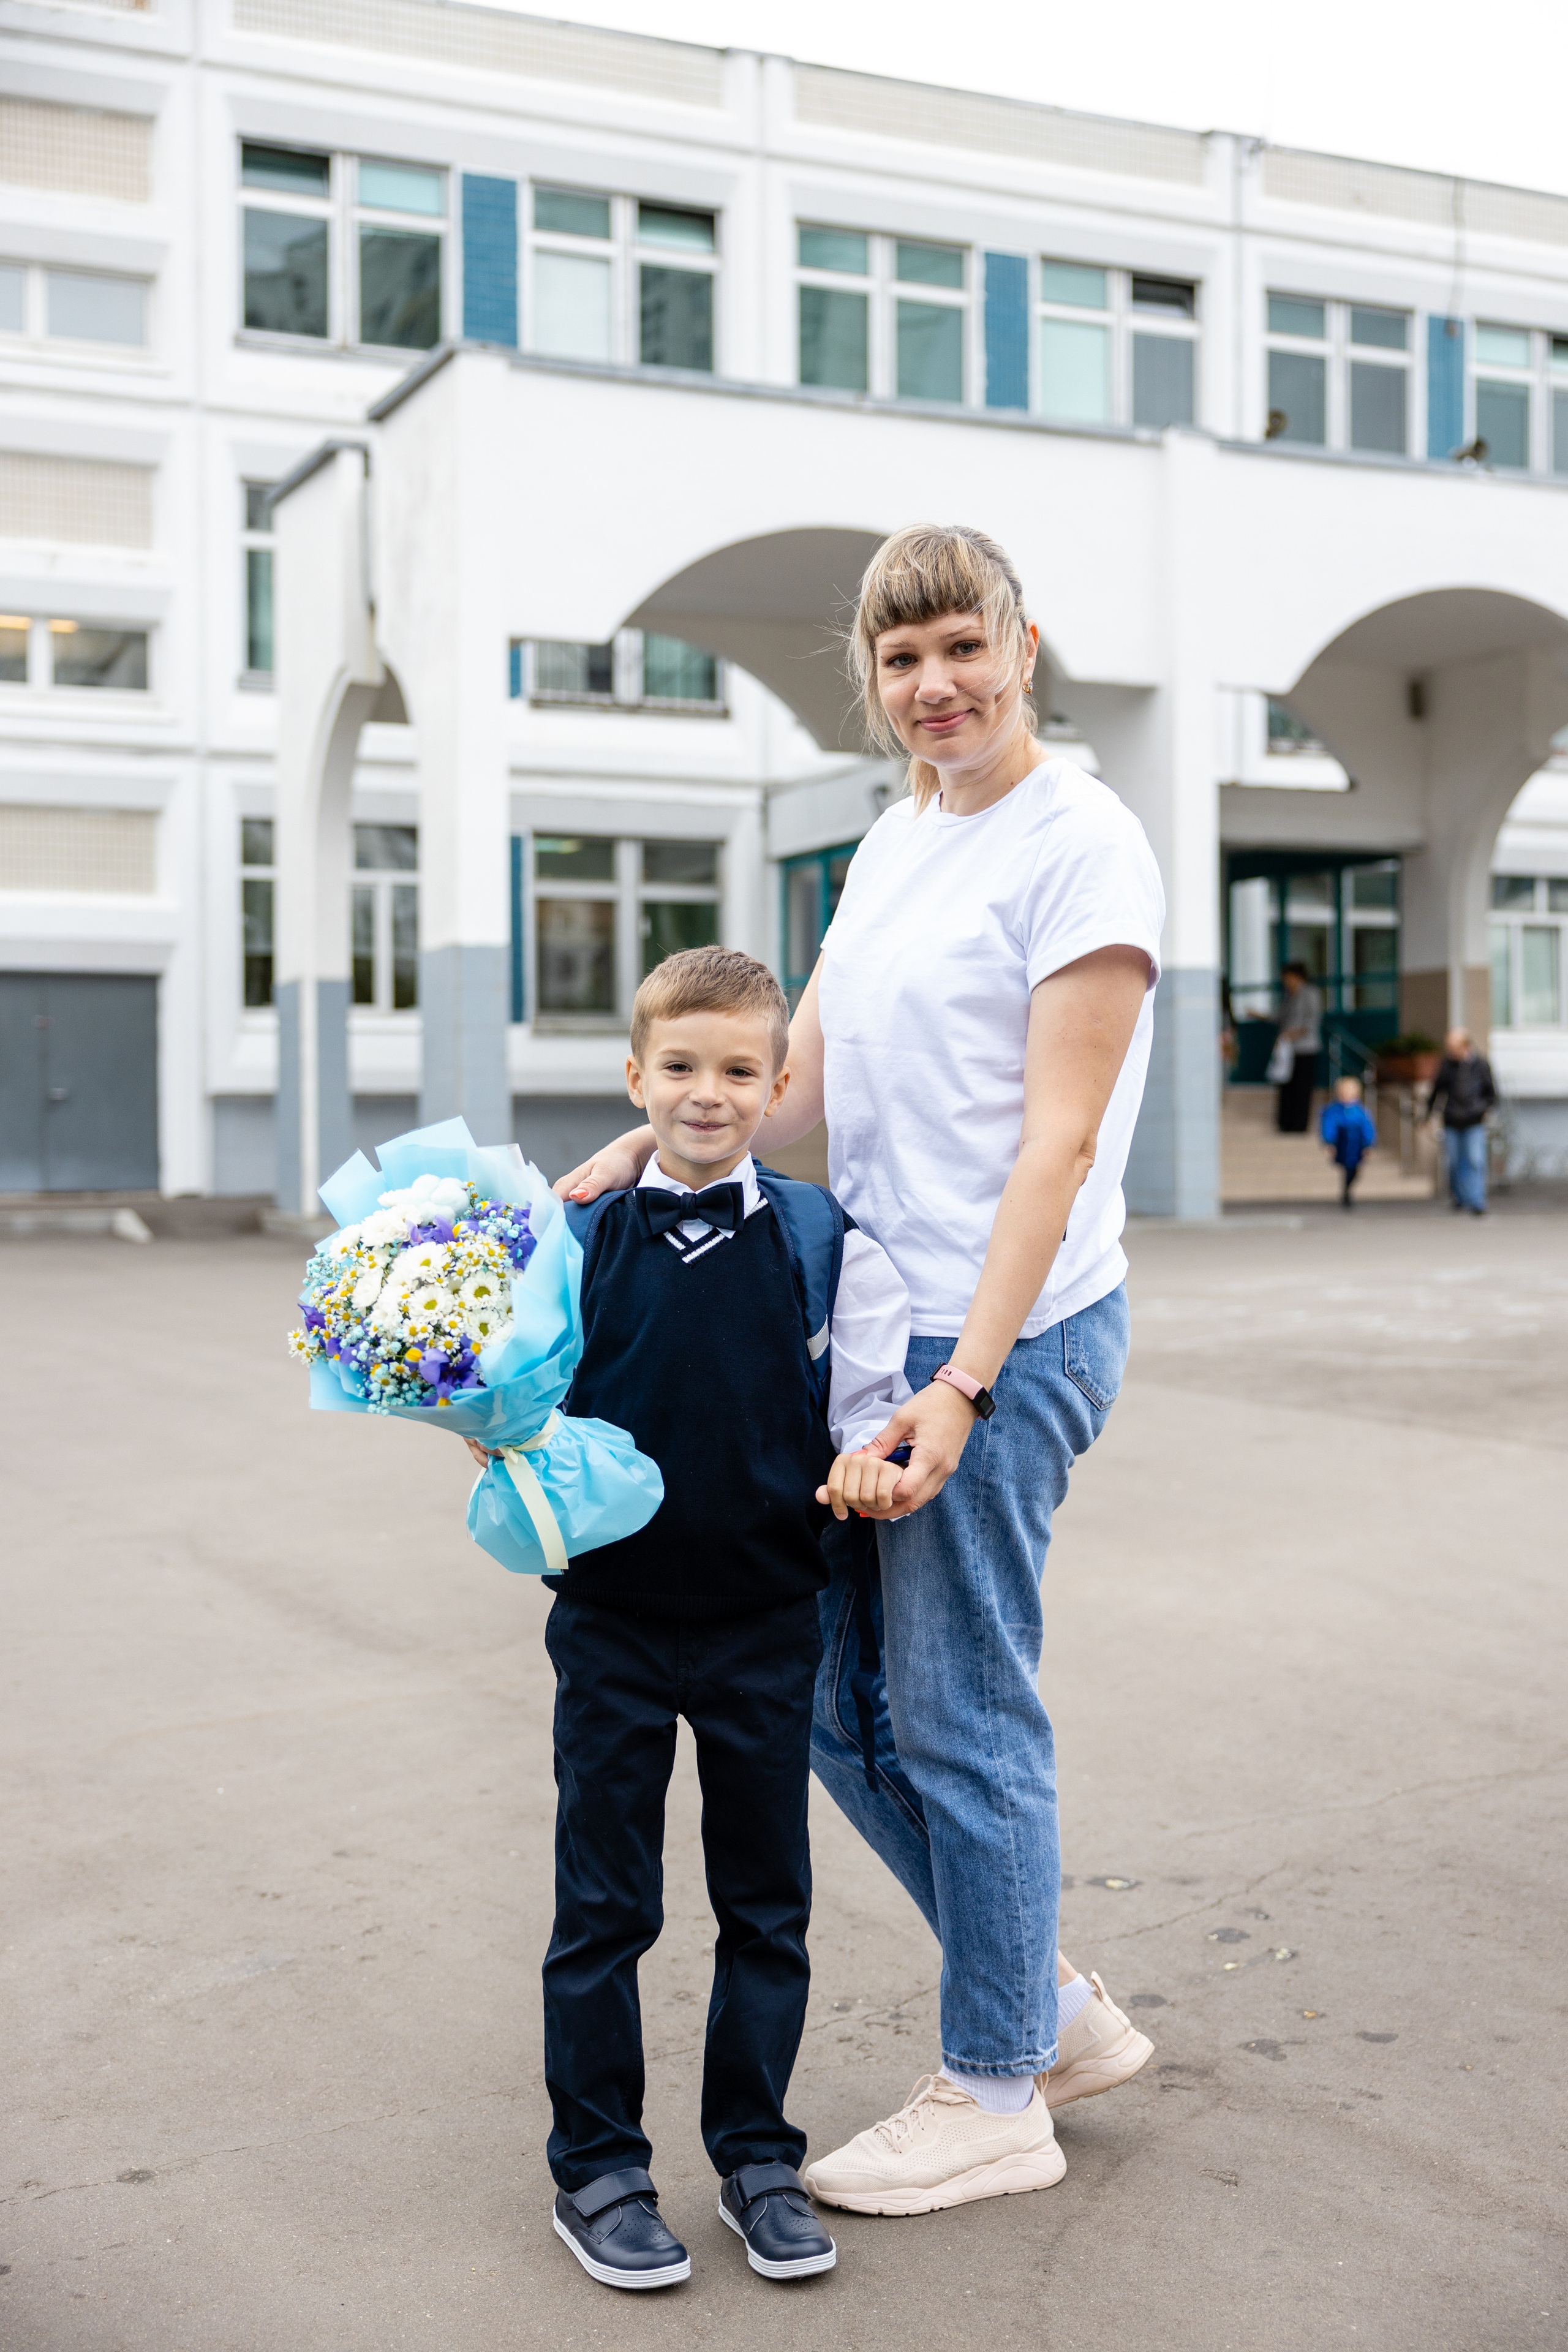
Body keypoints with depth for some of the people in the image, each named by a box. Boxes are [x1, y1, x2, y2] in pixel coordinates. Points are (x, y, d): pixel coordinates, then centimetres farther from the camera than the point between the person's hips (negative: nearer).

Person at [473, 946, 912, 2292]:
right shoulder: (584, 1236, -1)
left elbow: (869, 1399, 2)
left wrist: (868, 1462, -18)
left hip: (765, 1620, 0)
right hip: (613, 1617, 0)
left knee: (766, 1902, 12)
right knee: (602, 1904, 8)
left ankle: (757, 2154, 29)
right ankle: (598, 2166, 24)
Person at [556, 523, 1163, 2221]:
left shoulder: (1081, 844, -10)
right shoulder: (892, 841, 15)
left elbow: (1057, 1141, -16)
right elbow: (800, 1080, 15)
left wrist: (961, 1385, -22)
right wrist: (645, 1143, -2)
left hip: (1007, 1338, -8)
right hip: (879, 1322, 9)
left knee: (958, 1715, 2)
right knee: (840, 1706, 14)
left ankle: (996, 2095, 23)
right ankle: (1055, 2008, 32)